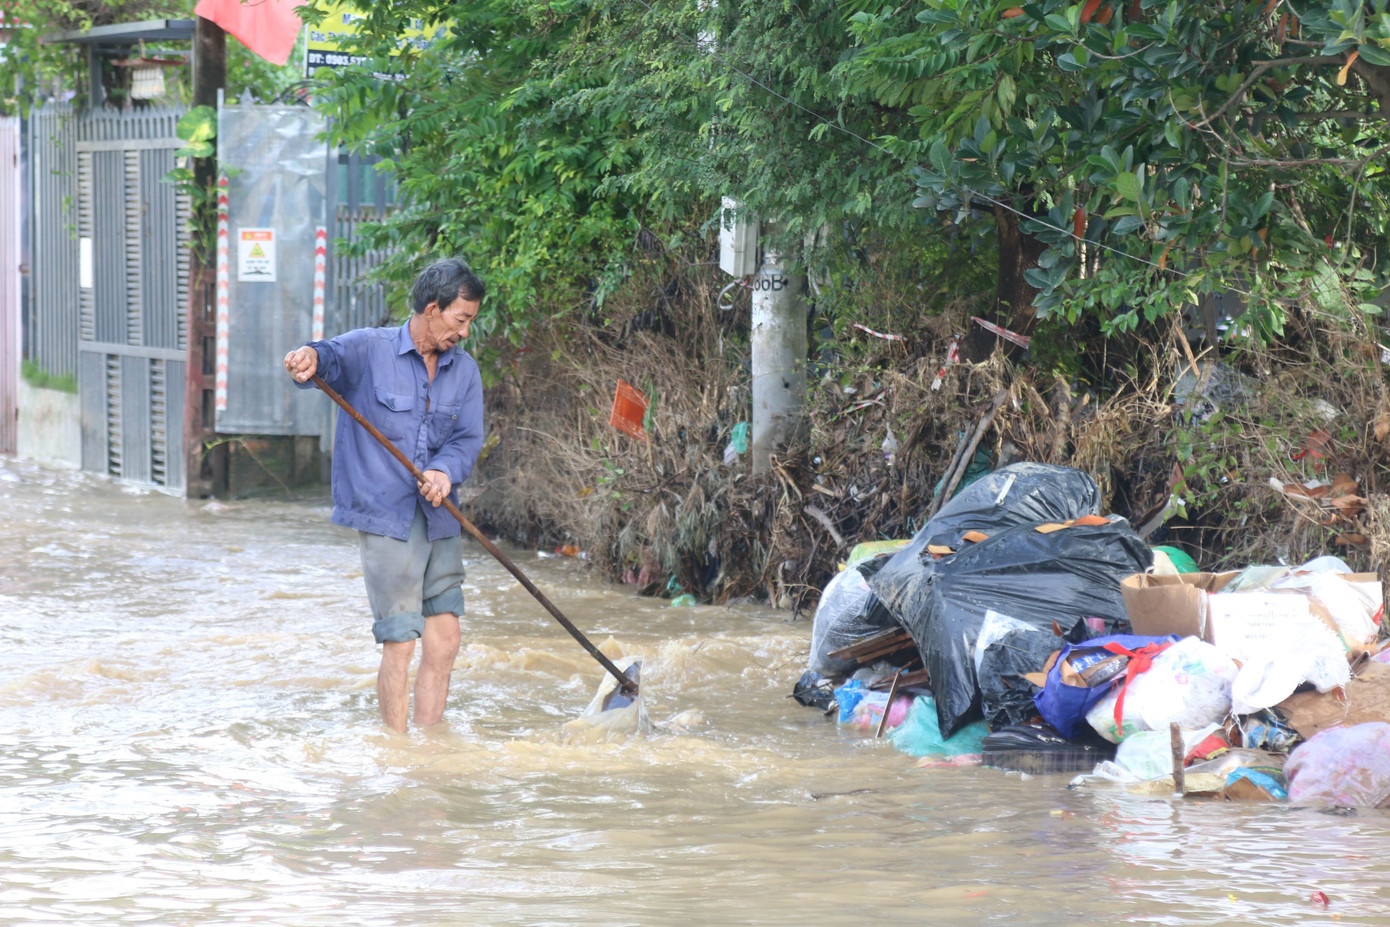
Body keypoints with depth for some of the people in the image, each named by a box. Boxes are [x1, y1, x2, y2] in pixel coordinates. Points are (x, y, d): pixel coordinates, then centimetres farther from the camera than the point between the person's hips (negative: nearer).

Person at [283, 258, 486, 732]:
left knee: (444, 637, 6)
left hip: (440, 519, 6)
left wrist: (446, 471, -20)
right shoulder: (370, 350, -4)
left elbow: (468, 438, 2)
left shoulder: (464, 371, 11)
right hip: (386, 517, -5)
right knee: (401, 641, -6)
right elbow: (334, 355, -23)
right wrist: (309, 357, -48)